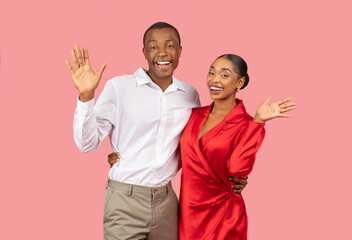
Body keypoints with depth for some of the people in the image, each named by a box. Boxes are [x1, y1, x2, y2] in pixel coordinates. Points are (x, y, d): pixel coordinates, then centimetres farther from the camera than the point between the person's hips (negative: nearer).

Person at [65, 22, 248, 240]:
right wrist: (86, 96, -19)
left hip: (166, 200, 4)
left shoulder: (190, 95, 6)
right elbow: (88, 144, -7)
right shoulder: (119, 87, -6)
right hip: (125, 200, -4)